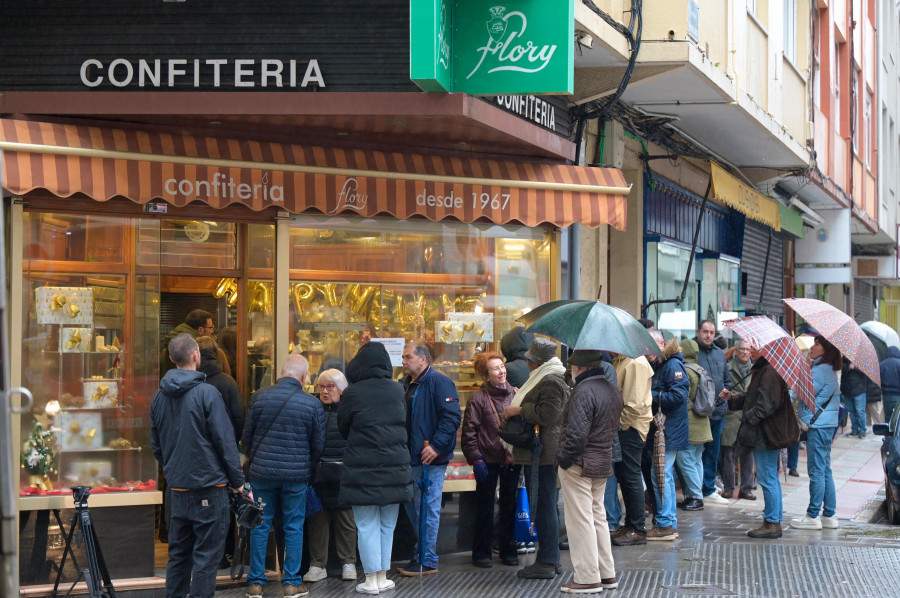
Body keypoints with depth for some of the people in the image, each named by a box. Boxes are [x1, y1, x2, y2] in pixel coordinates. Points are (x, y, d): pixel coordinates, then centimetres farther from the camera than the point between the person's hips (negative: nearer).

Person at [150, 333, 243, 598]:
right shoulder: (206, 393, -14)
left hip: (177, 487, 6)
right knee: (206, 555, -2)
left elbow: (155, 445, 14)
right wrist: (237, 481, -4)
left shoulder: (160, 397, 5)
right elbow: (225, 441, -13)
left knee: (178, 553, 15)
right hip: (208, 487, -6)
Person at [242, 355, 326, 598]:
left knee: (260, 526, 9)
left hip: (262, 471, 1)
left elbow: (247, 435, 5)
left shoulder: (260, 397, -3)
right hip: (297, 475, -1)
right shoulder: (312, 404, -7)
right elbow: (318, 445, 1)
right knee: (294, 528, 8)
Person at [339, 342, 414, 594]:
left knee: (367, 526, 3)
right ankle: (383, 577, 15)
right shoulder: (398, 391, 0)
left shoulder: (352, 393, -9)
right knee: (387, 526, 12)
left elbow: (343, 428, 4)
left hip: (362, 469, -3)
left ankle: (372, 579, 3)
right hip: (394, 467, 3)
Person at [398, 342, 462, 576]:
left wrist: (437, 445, -23)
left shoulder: (438, 382, -11)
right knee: (411, 506, 13)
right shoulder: (405, 385, 16)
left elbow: (452, 416, -18)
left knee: (427, 508, -5)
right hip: (410, 457, 9)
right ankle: (422, 552, 24)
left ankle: (427, 561, 1)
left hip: (430, 458, -9)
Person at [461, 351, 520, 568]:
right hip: (488, 459, -3)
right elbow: (469, 433, -6)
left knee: (509, 506, 11)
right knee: (485, 507, 5)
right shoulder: (478, 398, -6)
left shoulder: (516, 394, 5)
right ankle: (481, 552, 14)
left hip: (512, 460, 3)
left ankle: (508, 550, 22)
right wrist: (475, 459, -11)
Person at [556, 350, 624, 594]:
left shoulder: (584, 392, -20)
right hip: (603, 463, 9)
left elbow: (576, 434, -24)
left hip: (579, 465, -9)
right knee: (598, 517, 17)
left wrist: (563, 459, -14)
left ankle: (587, 578, 0)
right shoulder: (613, 390, 10)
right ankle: (607, 574, 21)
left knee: (581, 520, -3)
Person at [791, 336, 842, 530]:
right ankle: (829, 515, 16)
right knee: (824, 469, 12)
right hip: (827, 424, 10)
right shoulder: (828, 369, 17)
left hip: (818, 425, -10)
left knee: (817, 470, -5)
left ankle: (813, 516, -1)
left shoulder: (821, 370, -15)